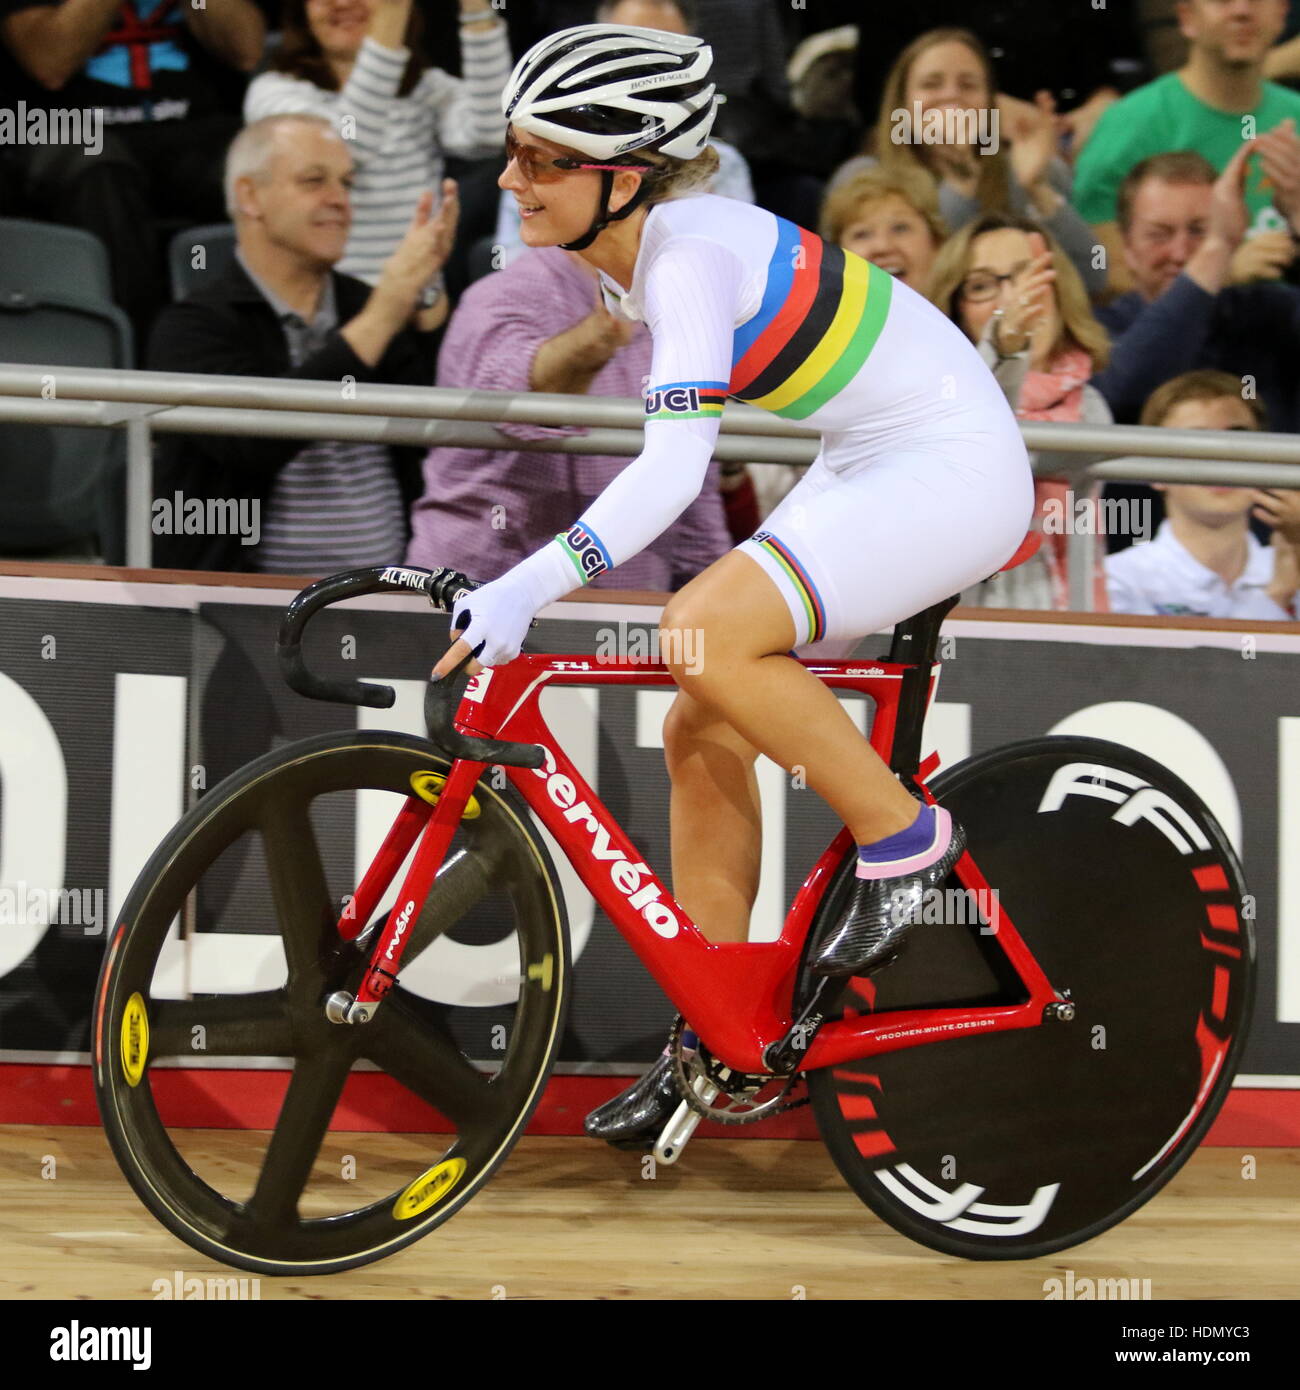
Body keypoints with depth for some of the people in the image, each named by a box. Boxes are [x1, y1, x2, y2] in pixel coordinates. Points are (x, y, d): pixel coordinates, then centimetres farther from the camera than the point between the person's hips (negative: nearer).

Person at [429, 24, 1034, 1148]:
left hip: (953, 468, -10)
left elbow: (672, 472, -36)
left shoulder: (691, 256, -25)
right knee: (701, 733, 5)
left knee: (706, 634, -28)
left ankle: (902, 836, -7)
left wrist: (525, 591, -45)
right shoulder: (628, 252, 2)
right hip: (867, 466, 10)